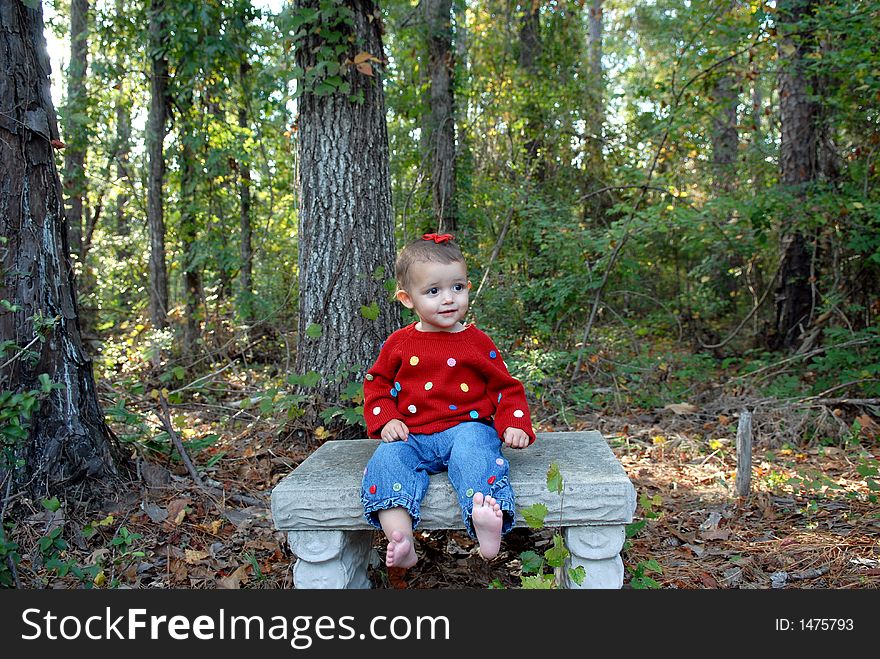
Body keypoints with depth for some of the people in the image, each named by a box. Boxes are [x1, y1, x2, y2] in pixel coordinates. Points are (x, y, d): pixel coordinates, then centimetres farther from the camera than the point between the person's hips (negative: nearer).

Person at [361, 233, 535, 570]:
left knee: (472, 448, -35)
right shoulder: (398, 343, 9)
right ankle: (401, 541, -41)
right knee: (388, 458, -27)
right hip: (411, 435, 2)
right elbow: (376, 383, 16)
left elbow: (505, 387, 10)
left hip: (466, 426, -2)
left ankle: (486, 524, -55)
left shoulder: (478, 342, 6)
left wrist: (515, 425, -7)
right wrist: (385, 421, -1)